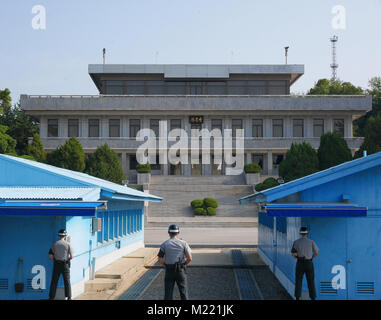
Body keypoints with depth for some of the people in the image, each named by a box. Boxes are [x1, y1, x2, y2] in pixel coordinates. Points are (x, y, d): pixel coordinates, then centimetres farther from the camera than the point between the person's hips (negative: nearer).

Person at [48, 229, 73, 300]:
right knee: (67, 281, 5)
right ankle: (69, 297, 5)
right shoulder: (68, 244, -5)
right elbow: (71, 256, -5)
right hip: (65, 264, -1)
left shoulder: (54, 244, 0)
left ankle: (51, 297, 9)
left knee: (54, 281, 8)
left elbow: (50, 256, 0)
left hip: (57, 265, 1)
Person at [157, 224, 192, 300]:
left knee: (168, 292, 7)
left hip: (169, 270, 1)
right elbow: (189, 258, -7)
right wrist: (184, 264, 9)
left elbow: (159, 259, 0)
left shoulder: (164, 244, -1)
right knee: (183, 291, 9)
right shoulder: (183, 243, -3)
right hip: (181, 270, 0)